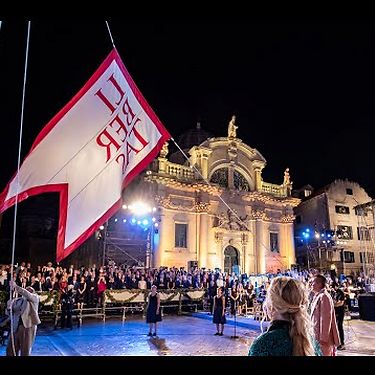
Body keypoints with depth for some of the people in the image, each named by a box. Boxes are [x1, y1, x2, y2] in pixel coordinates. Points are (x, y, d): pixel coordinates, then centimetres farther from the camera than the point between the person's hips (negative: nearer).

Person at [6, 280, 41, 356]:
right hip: (16, 327, 5)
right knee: (10, 349, 8)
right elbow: (9, 313, 13)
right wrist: (9, 307, -9)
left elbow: (26, 294, -18)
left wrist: (16, 286, -23)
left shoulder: (35, 298, 2)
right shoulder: (17, 300, 15)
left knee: (25, 351, 4)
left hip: (28, 326, -5)